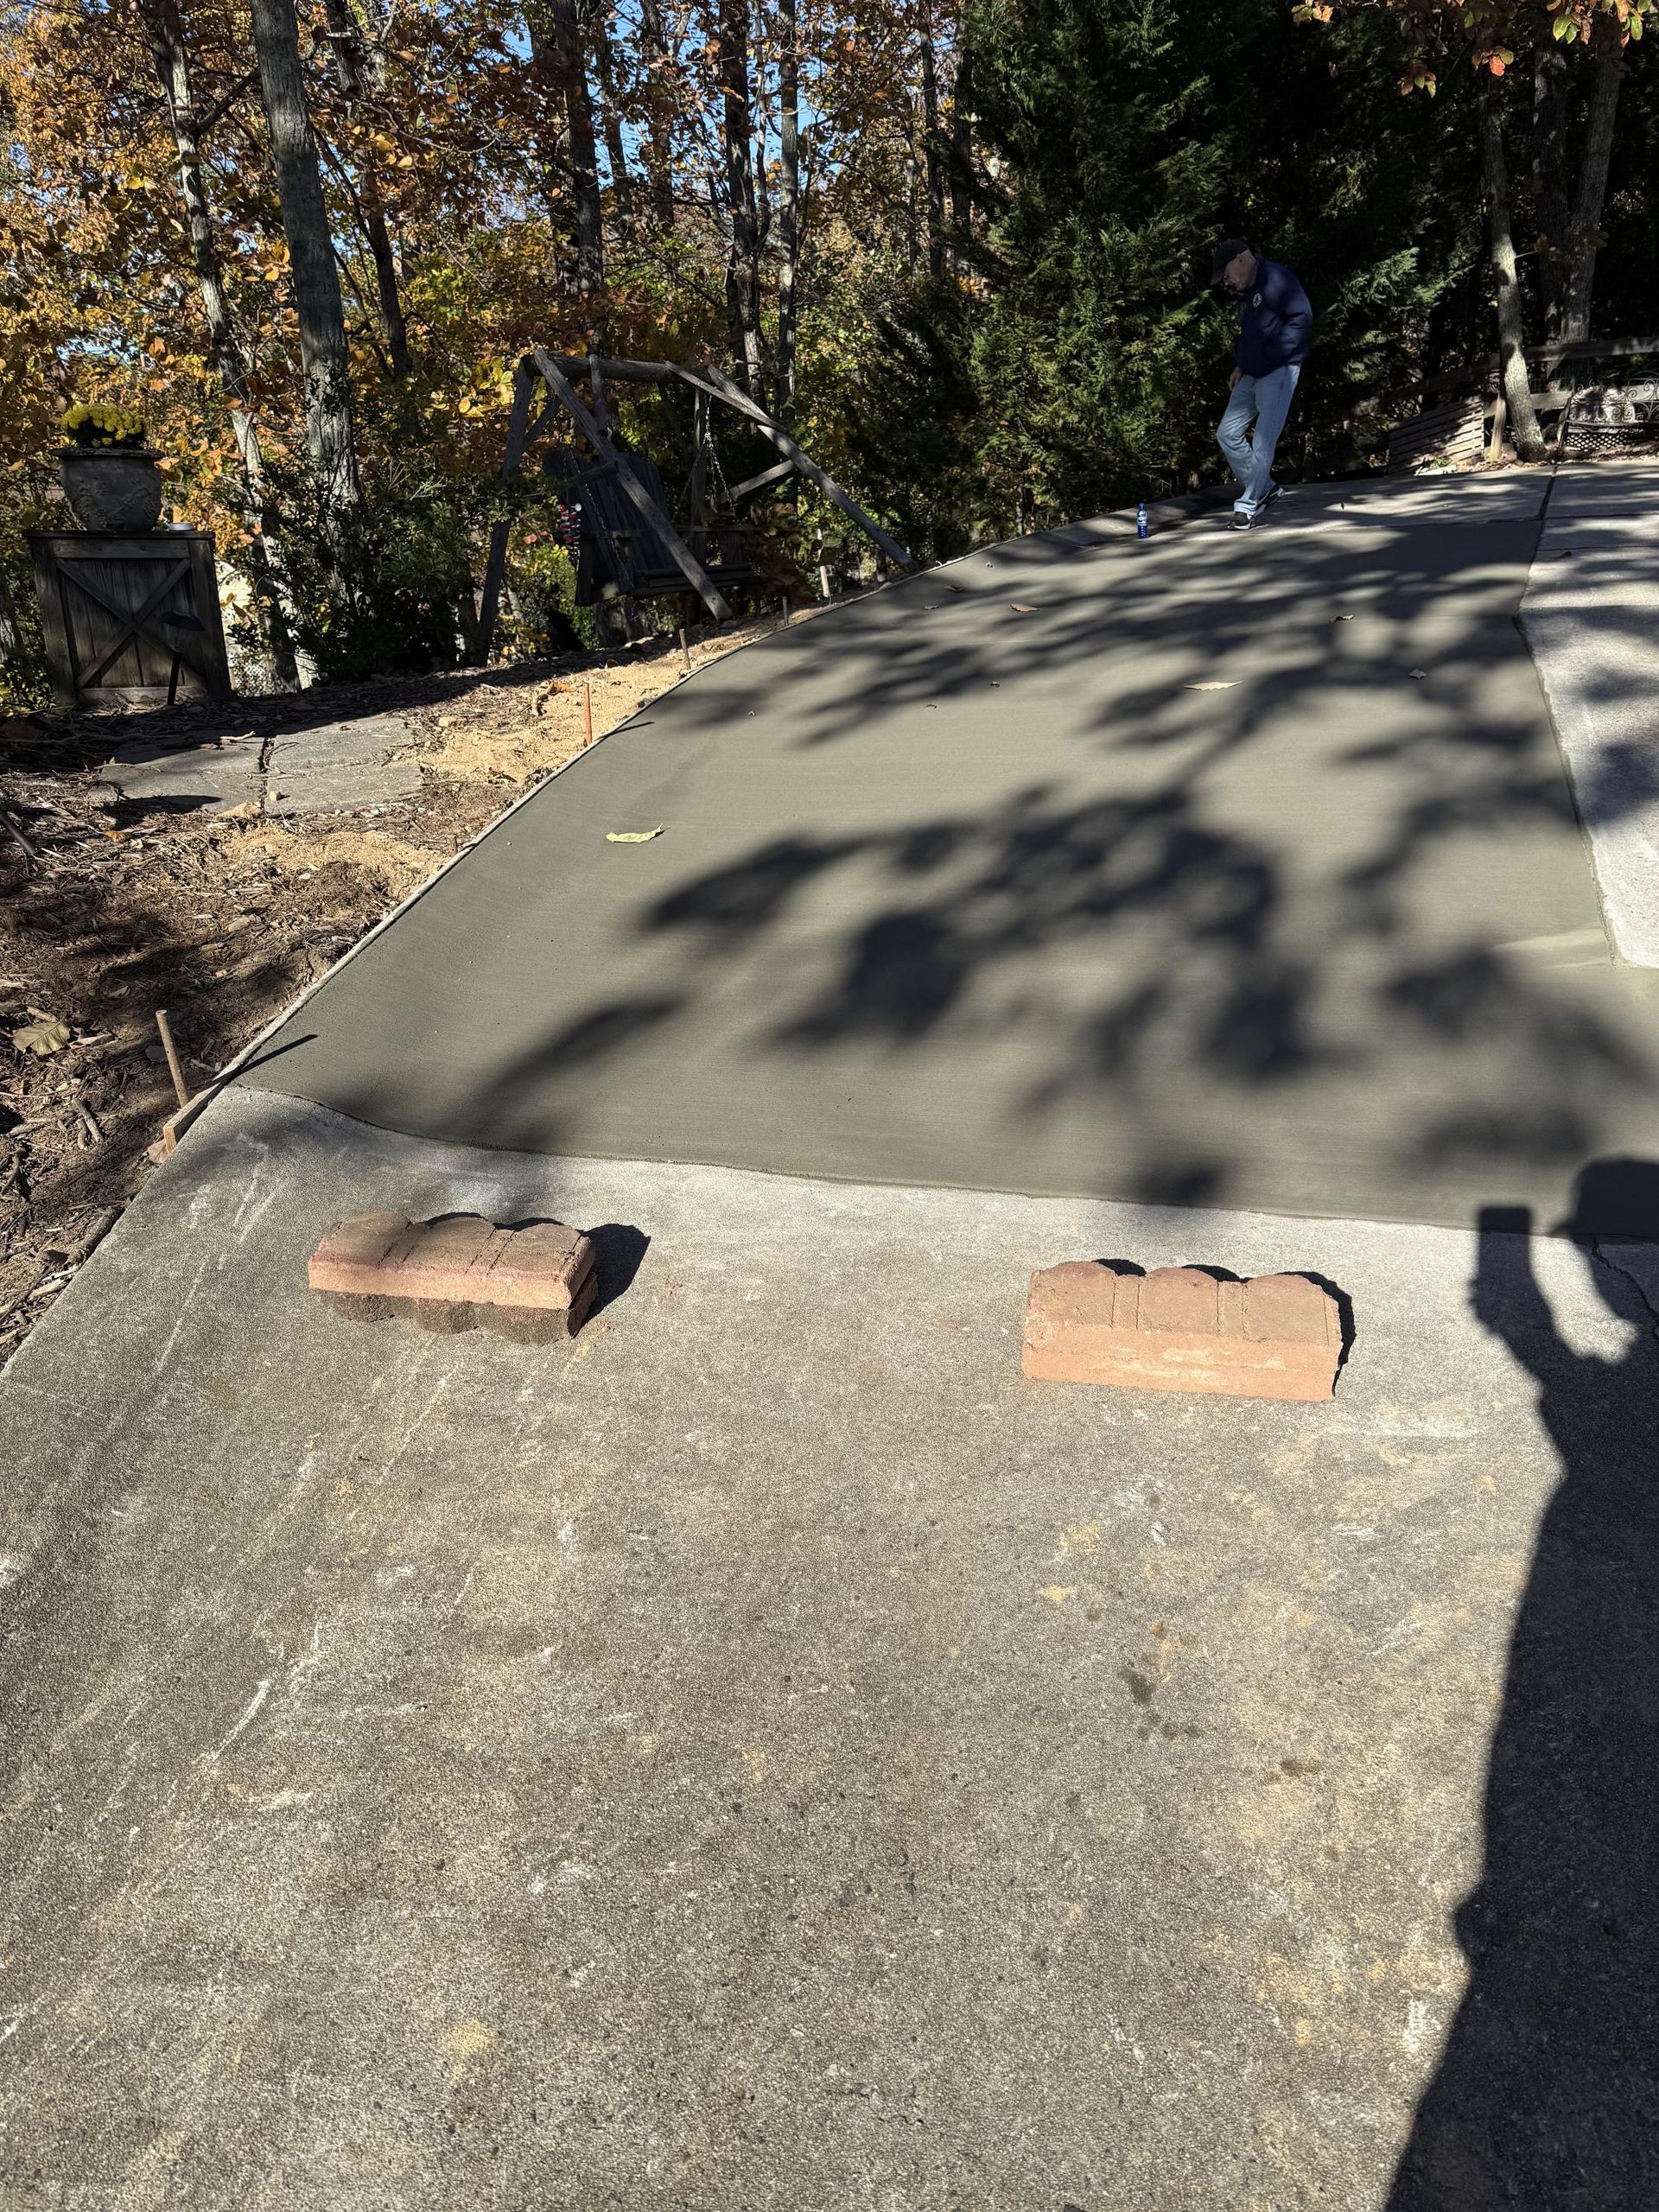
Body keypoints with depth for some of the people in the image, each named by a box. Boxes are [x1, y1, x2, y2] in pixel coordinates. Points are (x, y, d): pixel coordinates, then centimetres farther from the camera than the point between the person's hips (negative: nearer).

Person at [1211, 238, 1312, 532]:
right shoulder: (1244, 293, 17)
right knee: (1228, 433, 6)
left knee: (1263, 441, -12)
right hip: (1250, 375, 10)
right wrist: (1239, 363, 14)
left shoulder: (1276, 279, -11)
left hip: (1279, 373, -10)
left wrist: (1272, 356, -19)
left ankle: (1248, 505, -7)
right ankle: (1264, 488, 16)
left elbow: (1302, 318, -17)